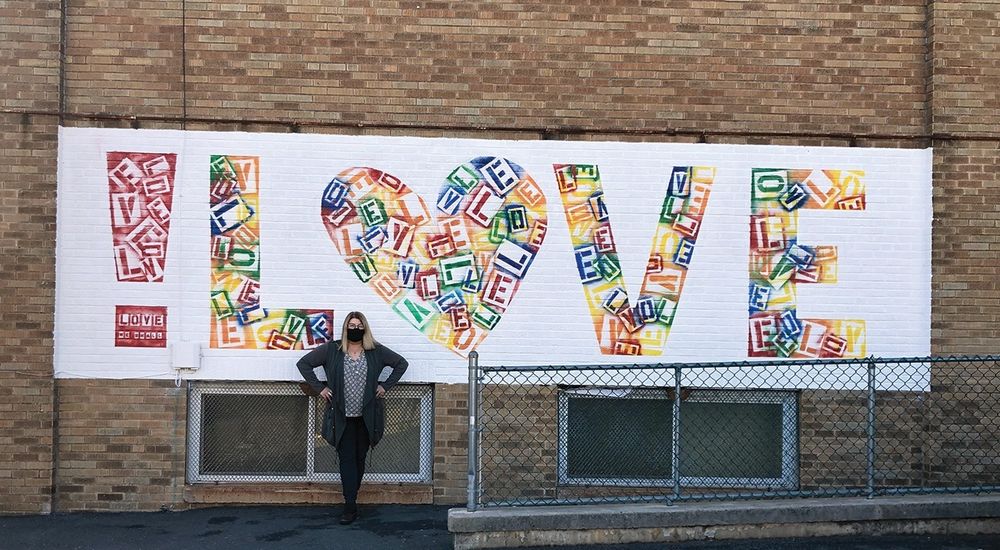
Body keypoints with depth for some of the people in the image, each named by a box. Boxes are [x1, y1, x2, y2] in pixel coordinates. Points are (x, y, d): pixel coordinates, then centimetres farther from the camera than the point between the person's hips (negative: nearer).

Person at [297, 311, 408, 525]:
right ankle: (350, 507, -6)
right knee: (347, 459, -5)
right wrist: (319, 387, -1)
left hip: (366, 416, 2)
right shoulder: (331, 350, 0)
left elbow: (401, 363, 14)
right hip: (343, 417, -1)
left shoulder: (376, 351, 4)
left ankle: (351, 499, 20)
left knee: (360, 458, 7)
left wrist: (386, 386, 5)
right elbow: (303, 363, 4)